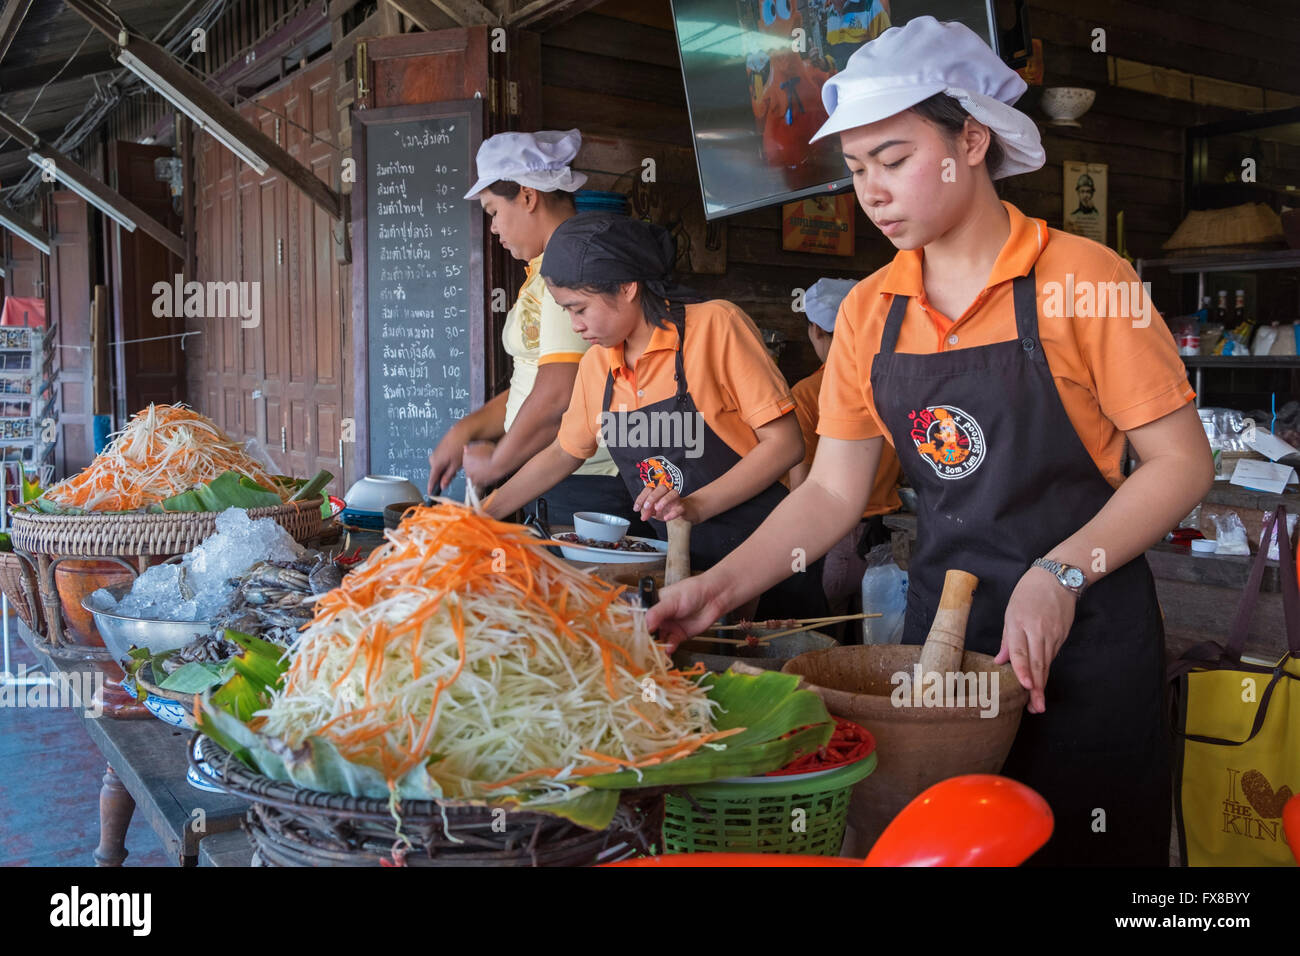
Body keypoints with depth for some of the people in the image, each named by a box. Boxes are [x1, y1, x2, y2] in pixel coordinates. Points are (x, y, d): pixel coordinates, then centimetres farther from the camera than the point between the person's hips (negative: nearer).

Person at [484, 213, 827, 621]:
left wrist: (696, 505, -22)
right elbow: (562, 454, 23)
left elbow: (785, 443, -13)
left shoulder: (715, 325, -11)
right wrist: (484, 513, 20)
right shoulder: (595, 366, 8)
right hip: (684, 564, 5)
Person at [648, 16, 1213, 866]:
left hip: (1085, 631, -4)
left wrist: (1060, 575, -21)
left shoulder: (1081, 279, -11)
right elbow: (833, 492, 3)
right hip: (940, 621, 4)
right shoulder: (869, 312, 3)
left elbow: (1182, 463, -9)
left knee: (1083, 843, 8)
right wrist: (721, 588, -8)